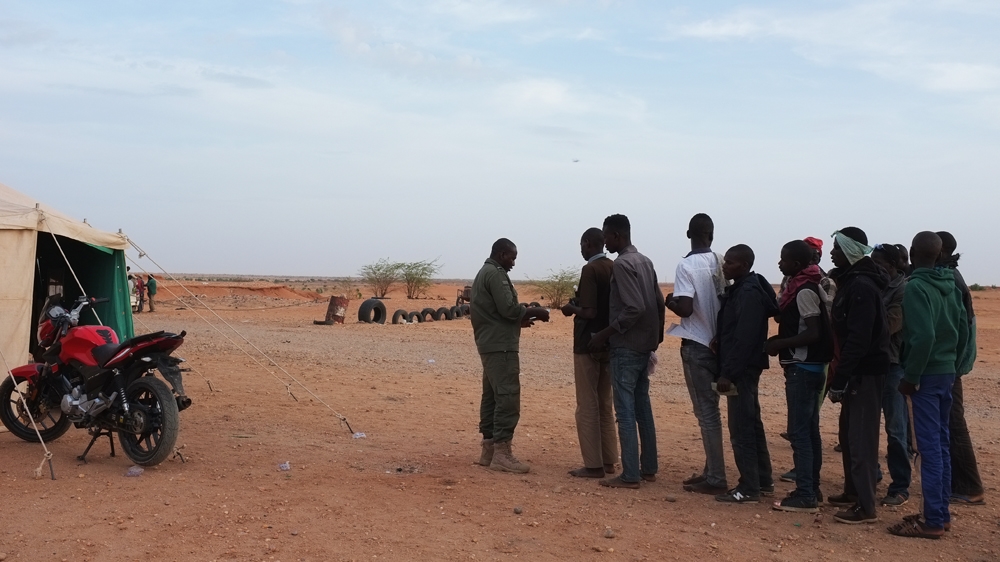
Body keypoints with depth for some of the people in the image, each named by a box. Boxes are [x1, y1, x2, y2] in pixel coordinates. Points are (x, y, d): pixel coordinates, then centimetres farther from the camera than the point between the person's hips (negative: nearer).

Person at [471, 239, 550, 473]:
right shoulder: (496, 274, -12)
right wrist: (534, 311, -5)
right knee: (507, 397, -11)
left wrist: (521, 319, 15)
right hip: (501, 346, -11)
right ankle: (501, 453, -12)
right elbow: (508, 308, -19)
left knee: (492, 396, 11)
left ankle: (489, 449, 13)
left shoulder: (483, 273, 20)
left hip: (490, 344, 11)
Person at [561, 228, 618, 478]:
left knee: (587, 406, -1)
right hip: (609, 343, 8)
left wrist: (572, 309, -3)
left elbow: (590, 312, -22)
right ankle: (608, 461, 19)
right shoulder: (615, 268, 7)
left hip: (588, 343, -8)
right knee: (605, 404, 15)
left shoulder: (590, 270, -16)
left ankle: (594, 465, 0)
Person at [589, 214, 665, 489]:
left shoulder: (622, 264, -16)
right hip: (645, 345, 9)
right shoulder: (644, 261, 12)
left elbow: (634, 308, -24)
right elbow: (658, 302, 13)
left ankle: (630, 475, -3)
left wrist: (605, 334, -18)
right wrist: (657, 334, 22)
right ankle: (648, 468, 20)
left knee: (625, 410, -5)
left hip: (626, 347, -9)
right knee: (642, 406, 14)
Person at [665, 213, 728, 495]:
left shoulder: (687, 266, -15)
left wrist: (669, 302, -3)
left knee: (706, 411, -2)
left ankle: (716, 479, 2)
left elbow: (685, 308, -23)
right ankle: (711, 470, 23)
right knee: (709, 408, 16)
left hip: (697, 345, -6)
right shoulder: (722, 263, 2)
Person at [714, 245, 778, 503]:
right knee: (752, 424, 16)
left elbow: (744, 338, -23)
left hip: (741, 369, -11)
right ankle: (763, 481, 25)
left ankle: (749, 489, -1)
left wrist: (728, 373, -23)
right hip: (744, 368, 11)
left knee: (741, 428, -6)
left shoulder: (748, 293, -18)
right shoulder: (740, 289, 13)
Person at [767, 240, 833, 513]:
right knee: (810, 430, 14)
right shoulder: (811, 287, 13)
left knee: (799, 432, -7)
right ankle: (812, 489, 22)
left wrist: (779, 344, -15)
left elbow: (813, 333, -23)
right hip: (811, 366, 10)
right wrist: (780, 341, 8)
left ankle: (805, 496, -5)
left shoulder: (804, 291, -17)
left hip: (802, 368, -10)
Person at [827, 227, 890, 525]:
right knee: (849, 433, 18)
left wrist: (839, 379, -22)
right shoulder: (851, 282, 13)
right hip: (858, 371, 10)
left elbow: (858, 339, -23)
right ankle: (854, 491, 29)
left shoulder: (862, 286, -18)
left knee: (861, 438, -7)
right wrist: (840, 375, 15)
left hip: (865, 373, -10)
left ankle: (866, 507, -3)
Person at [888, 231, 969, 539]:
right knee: (941, 443, 14)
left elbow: (923, 336, -23)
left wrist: (910, 376, -16)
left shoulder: (916, 287, -15)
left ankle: (933, 521, -1)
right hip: (947, 373, 8)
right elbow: (963, 330, 12)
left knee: (929, 447, -5)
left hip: (927, 375, -8)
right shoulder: (951, 286, 9)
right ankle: (941, 513, 21)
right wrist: (953, 365, 20)